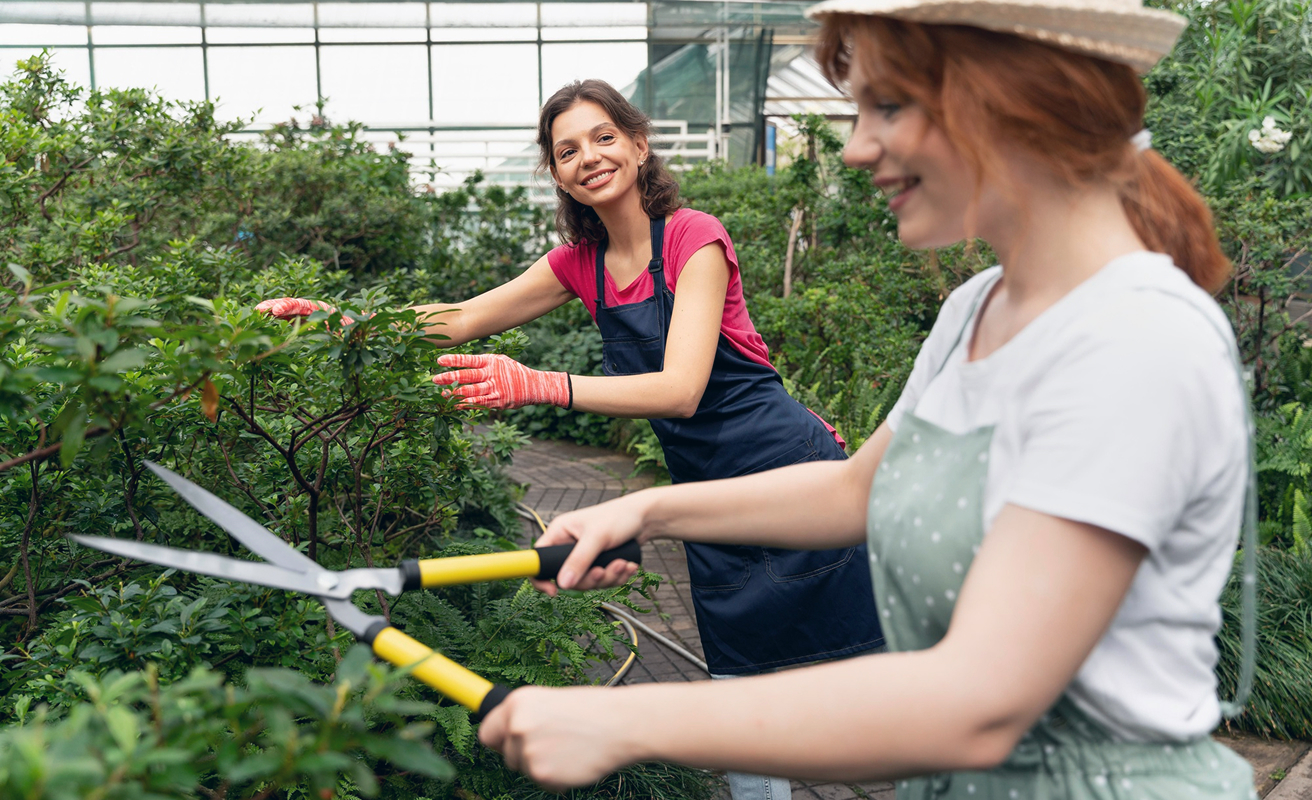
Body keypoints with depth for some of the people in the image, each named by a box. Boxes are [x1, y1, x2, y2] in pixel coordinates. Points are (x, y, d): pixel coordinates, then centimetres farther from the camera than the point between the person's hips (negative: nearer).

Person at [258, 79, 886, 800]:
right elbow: (461, 320, 10)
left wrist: (539, 385, -35)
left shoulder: (695, 238, -14)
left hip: (791, 469, -6)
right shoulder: (580, 262, 6)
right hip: (706, 489, 6)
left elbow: (680, 389, -25)